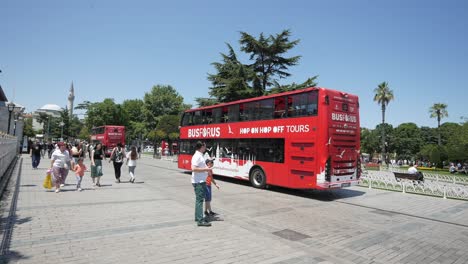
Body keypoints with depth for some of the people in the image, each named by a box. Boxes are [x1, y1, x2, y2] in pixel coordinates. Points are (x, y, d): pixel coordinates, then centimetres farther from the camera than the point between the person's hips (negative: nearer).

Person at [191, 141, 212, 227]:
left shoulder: (200, 155, 13)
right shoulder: (197, 156, -18)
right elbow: (194, 168, -27)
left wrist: (207, 170, 10)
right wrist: (206, 169, -22)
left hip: (201, 181, 10)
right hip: (198, 182, -10)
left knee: (199, 199, 17)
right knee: (199, 200, -8)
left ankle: (197, 217, 28)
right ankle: (200, 220, -4)